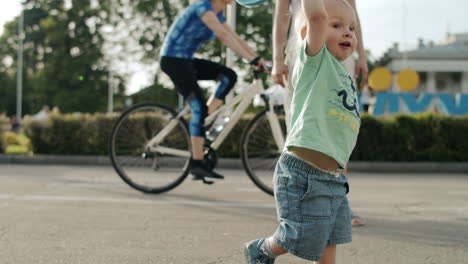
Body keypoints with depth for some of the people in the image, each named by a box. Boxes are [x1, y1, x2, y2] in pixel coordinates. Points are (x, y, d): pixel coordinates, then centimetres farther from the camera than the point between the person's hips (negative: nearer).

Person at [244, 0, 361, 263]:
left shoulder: (345, 75, 18)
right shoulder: (315, 59, -5)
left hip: (333, 177, 8)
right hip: (304, 173, -8)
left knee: (329, 241, 11)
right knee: (300, 238, 1)